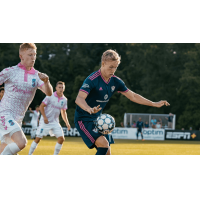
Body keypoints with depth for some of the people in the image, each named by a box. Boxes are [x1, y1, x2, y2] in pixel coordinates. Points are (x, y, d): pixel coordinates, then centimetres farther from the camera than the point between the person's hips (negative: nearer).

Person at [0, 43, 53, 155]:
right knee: (21, 142, -26)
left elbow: (49, 93, -5)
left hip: (18, 118, 6)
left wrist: (46, 81, -25)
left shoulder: (36, 75, 6)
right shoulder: (10, 72, -7)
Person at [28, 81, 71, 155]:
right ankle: (29, 155, 7)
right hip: (45, 121, -5)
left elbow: (63, 112, 17)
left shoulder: (64, 100, 6)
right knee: (38, 138, -6)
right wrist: (44, 117, -17)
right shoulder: (50, 96, -10)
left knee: (61, 138, -7)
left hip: (55, 122, 5)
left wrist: (67, 123, 7)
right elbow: (41, 107, -7)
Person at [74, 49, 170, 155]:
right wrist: (89, 109, -55)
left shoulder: (115, 81, 2)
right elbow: (79, 99, -34)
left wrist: (154, 104, 10)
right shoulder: (92, 79, -21)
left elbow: (133, 96, 12)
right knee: (104, 144, -25)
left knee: (107, 153, 4)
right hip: (84, 119, -8)